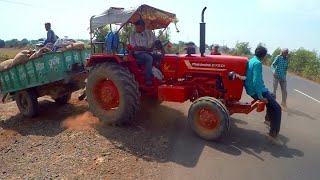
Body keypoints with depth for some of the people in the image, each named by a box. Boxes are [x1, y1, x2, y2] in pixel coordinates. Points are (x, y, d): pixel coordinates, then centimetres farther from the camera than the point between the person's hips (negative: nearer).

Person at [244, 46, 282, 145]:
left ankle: (268, 119, 41)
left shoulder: (251, 61, 12)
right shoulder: (257, 63, -18)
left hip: (252, 89, 10)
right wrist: (260, 96, -24)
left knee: (271, 98, 31)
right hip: (257, 91, -10)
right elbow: (256, 81, -27)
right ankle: (273, 134, -6)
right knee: (277, 108, -9)